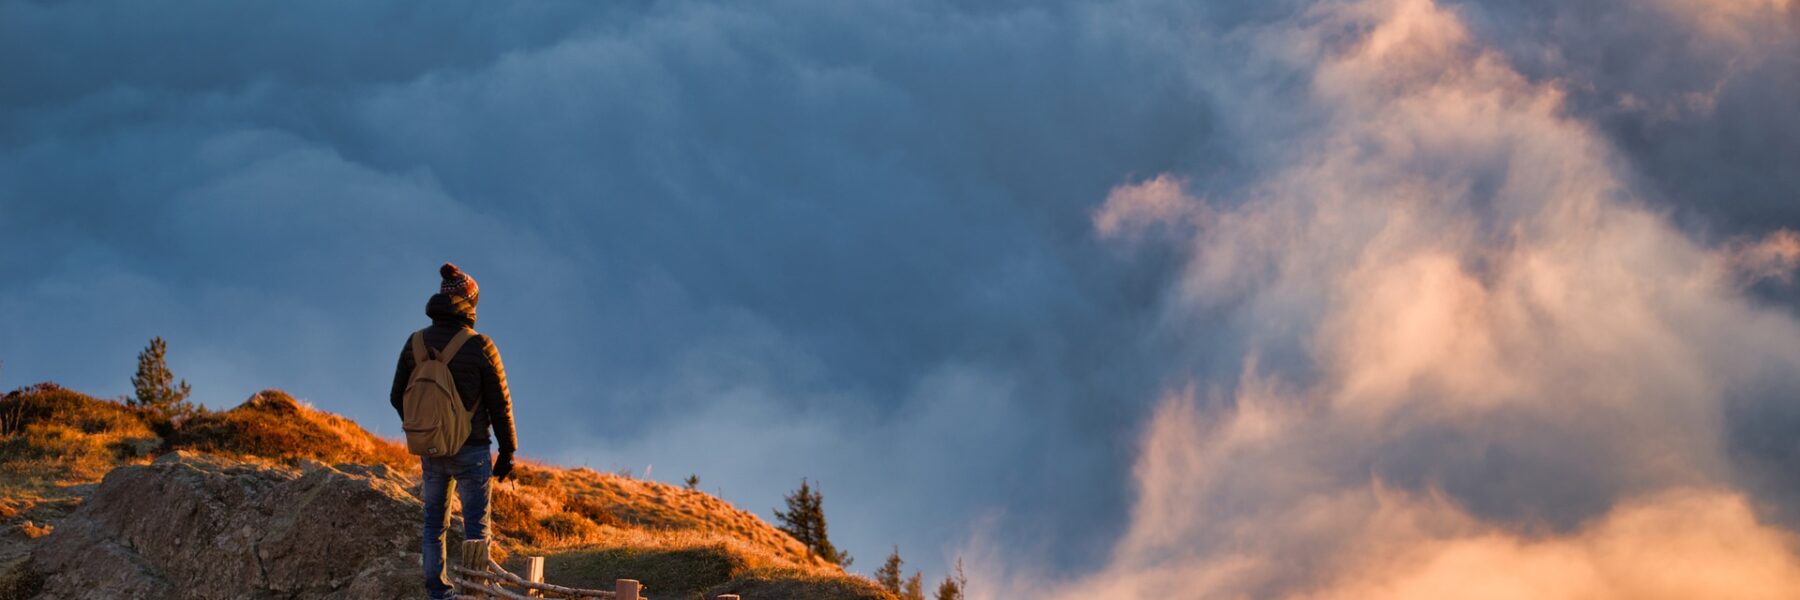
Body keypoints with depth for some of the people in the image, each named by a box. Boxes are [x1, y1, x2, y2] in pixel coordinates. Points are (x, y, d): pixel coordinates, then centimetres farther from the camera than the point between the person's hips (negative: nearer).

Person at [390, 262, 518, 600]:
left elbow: (398, 397, 8)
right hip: (470, 451, -4)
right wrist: (507, 452, 1)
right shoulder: (480, 347, -14)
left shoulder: (415, 343, -1)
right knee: (476, 522, 5)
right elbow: (500, 405, -10)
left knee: (433, 519, 16)